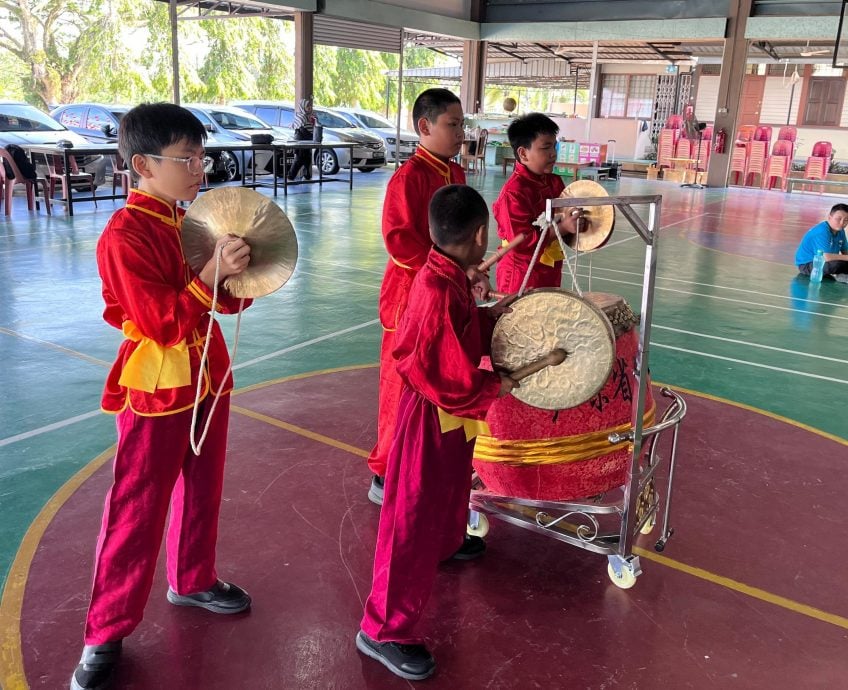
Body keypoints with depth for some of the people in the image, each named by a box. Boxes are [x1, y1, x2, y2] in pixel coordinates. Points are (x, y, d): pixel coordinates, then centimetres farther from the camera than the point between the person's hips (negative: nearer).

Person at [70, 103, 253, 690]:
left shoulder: (192, 223, 5)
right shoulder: (124, 237, -19)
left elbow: (228, 302, 9)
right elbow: (163, 323, -25)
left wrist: (242, 271, -10)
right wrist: (212, 275, -32)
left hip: (207, 377, 8)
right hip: (156, 390, -7)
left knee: (202, 491, 20)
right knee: (137, 513, 1)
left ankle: (193, 579, 42)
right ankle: (106, 632, 17)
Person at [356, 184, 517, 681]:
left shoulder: (446, 277, -1)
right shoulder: (442, 293, -31)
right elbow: (453, 382, -28)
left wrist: (492, 315, 7)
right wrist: (497, 386, -15)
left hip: (449, 416, 10)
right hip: (434, 418, -10)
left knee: (451, 488, 34)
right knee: (414, 525, -1)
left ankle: (449, 542, 63)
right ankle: (384, 631, 11)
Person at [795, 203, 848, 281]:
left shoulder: (840, 231, 1)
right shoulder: (822, 231, -26)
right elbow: (827, 257, -34)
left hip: (823, 262, 9)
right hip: (807, 264, -9)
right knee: (837, 264, -32)